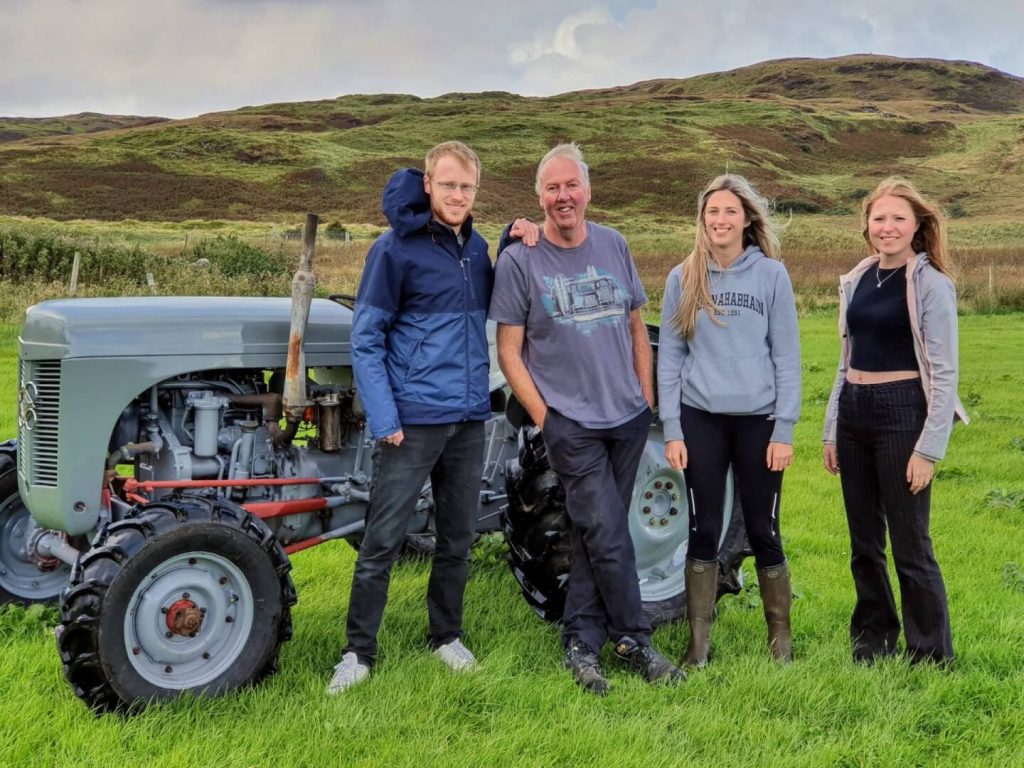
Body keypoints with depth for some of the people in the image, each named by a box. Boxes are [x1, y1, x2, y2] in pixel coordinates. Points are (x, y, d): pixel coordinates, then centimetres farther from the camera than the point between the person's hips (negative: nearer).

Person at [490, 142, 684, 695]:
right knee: (609, 537, -6)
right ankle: (634, 640, 12)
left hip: (628, 418, 5)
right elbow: (509, 352, -5)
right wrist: (543, 418, -9)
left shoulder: (614, 246, 7)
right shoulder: (519, 261, -6)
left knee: (595, 535, 11)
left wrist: (646, 396, 10)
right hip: (572, 424, -4)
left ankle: (581, 644, 21)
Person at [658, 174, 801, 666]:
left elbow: (787, 357, 0)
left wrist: (784, 430, -5)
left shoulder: (771, 274, 0)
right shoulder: (683, 278, 4)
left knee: (763, 531, 6)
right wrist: (671, 430, -1)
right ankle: (698, 640, 17)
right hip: (700, 420, 1)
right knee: (704, 531, 6)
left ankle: (780, 636, 22)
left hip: (758, 420, -1)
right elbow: (669, 357, 4)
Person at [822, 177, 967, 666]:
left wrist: (929, 448, -16)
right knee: (864, 542, 14)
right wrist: (832, 431, 15)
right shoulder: (857, 281, 11)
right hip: (854, 413, 7)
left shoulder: (930, 284, -7)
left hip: (902, 414, -6)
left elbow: (944, 373, -10)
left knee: (910, 546, -2)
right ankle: (872, 639, 28)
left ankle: (932, 657, 12)